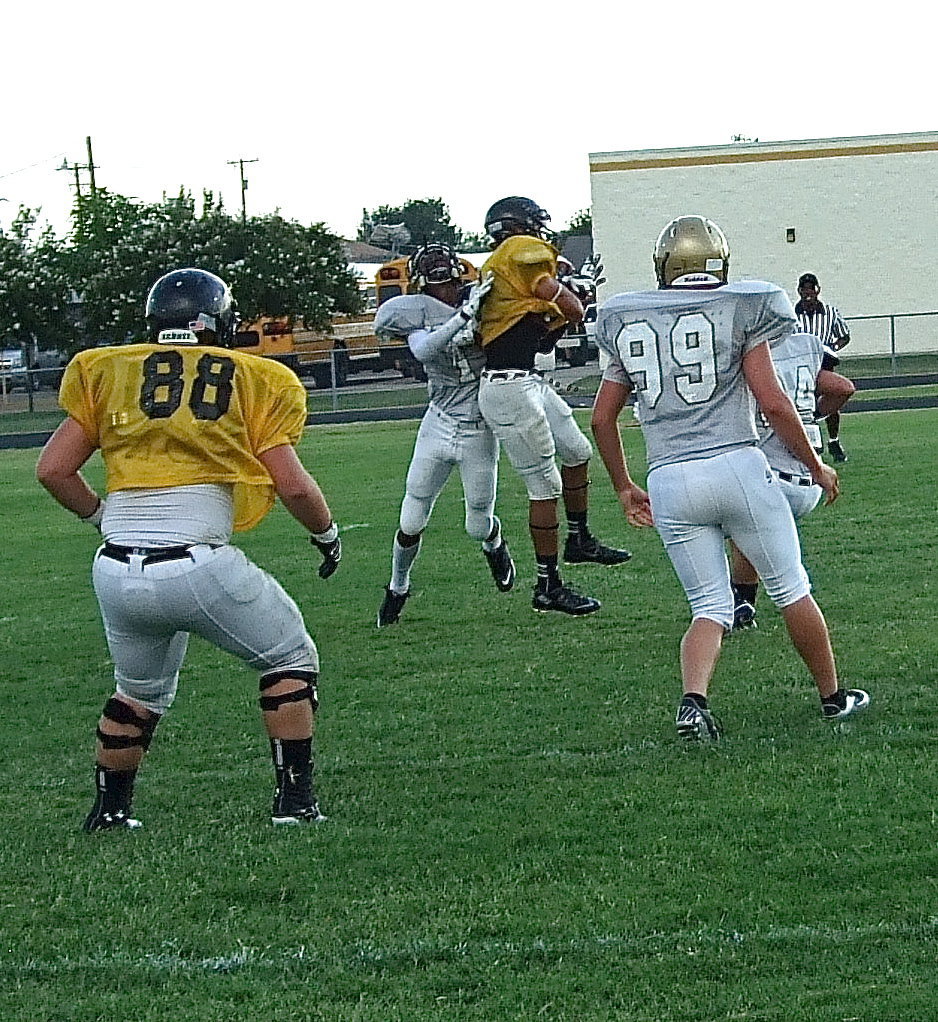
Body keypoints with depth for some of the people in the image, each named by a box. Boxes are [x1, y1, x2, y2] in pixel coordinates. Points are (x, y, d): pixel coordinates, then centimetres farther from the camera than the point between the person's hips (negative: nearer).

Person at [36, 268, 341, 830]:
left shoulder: (106, 373, 13)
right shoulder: (253, 380, 6)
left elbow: (53, 469, 13)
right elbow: (293, 485, 2)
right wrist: (326, 532, 21)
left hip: (116, 572, 4)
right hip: (198, 567, -4)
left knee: (141, 690, 30)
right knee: (291, 661, 19)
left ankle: (109, 812, 34)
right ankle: (296, 800, 15)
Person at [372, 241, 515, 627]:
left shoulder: (484, 306, -5)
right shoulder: (420, 322, -9)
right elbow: (424, 351, -31)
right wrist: (465, 315, -38)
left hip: (479, 434, 0)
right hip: (438, 428, 0)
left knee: (478, 527, 8)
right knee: (412, 522, 1)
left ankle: (495, 547, 45)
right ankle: (398, 587, 26)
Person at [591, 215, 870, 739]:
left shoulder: (629, 326, 12)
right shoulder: (739, 310, 0)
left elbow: (603, 418, 16)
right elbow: (773, 402, -6)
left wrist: (625, 488, 28)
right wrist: (816, 466, 6)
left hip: (668, 481, 3)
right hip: (737, 464, -3)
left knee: (710, 606, 10)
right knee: (791, 587, 13)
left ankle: (693, 701, -14)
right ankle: (833, 696, 25)